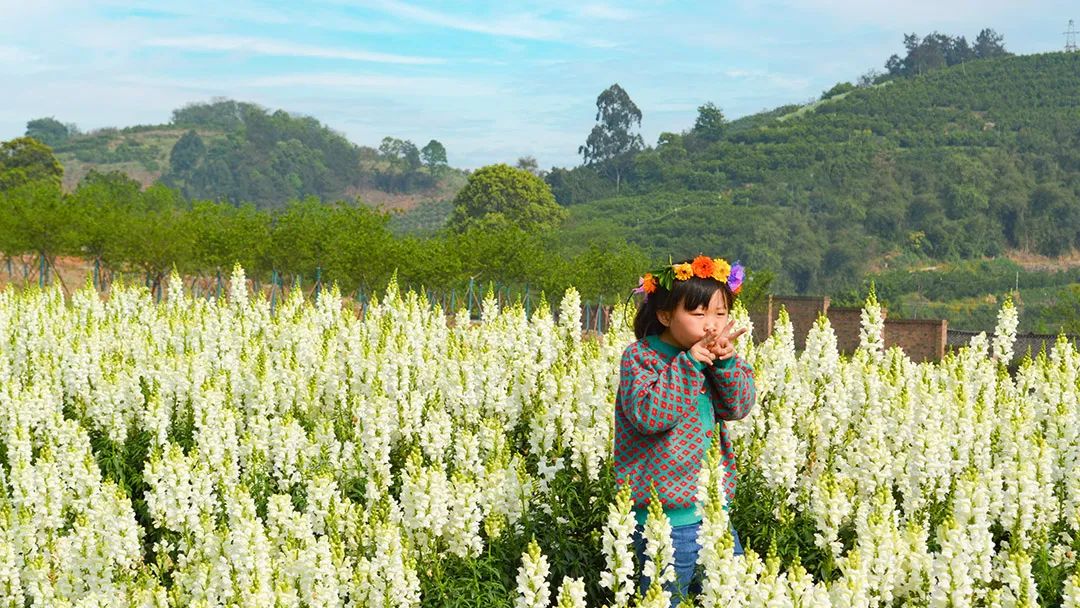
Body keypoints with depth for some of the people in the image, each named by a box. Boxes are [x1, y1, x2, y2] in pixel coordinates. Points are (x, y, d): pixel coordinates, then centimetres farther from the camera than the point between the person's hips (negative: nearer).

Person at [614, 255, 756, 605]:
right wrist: (689, 363, -26)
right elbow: (649, 415, -25)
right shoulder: (640, 357, -12)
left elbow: (738, 407, -1)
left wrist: (726, 363, -18)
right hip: (665, 519, -7)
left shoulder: (714, 354, 7)